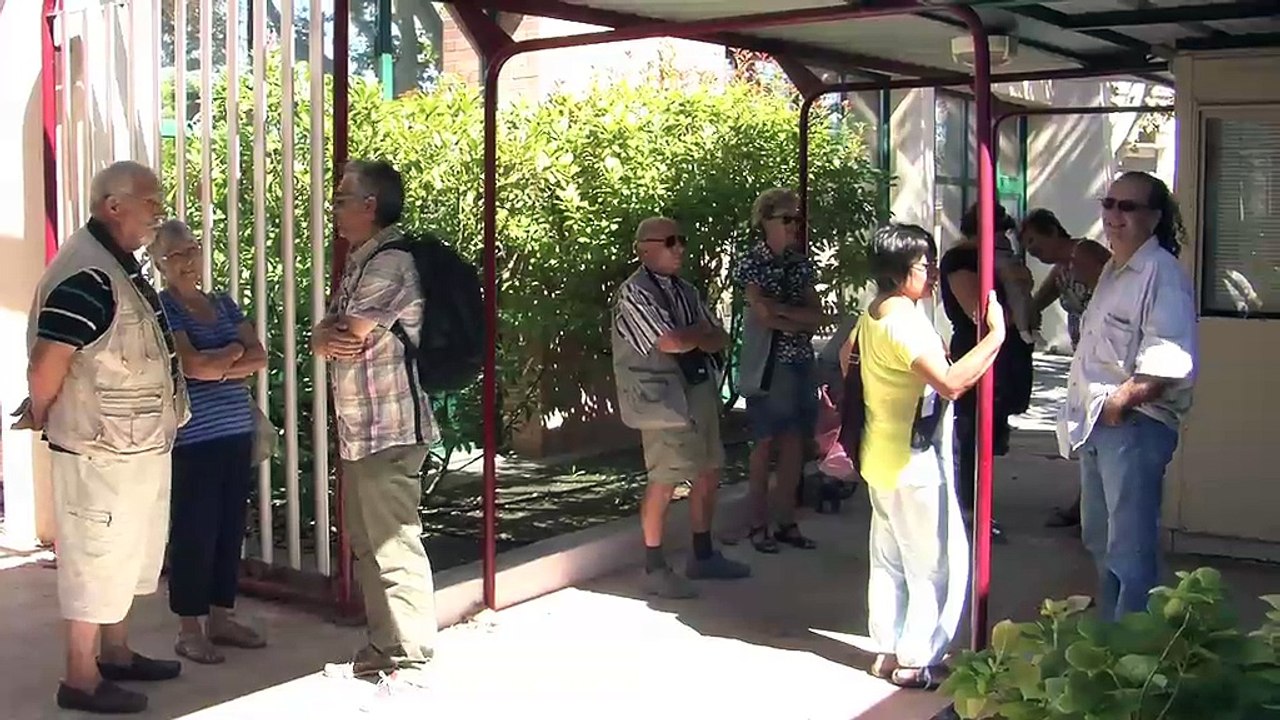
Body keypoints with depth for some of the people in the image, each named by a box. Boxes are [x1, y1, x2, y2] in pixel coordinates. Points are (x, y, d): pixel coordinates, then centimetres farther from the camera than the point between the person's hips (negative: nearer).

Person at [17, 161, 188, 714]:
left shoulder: (121, 266, 10)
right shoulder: (86, 274, -22)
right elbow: (46, 365, -26)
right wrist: (42, 416, -10)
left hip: (136, 444, 10)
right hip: (100, 450, -10)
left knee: (126, 555, 20)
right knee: (95, 561, 2)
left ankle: (115, 654, 35)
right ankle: (81, 680, 14)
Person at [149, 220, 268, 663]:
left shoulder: (224, 304, 15)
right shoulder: (161, 308, -4)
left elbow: (259, 358, 5)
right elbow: (191, 365, -17)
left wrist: (215, 366, -9)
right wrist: (235, 352, -3)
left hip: (237, 432, 7)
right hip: (193, 439, -6)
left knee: (230, 528, 10)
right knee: (194, 532, -2)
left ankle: (221, 618, 21)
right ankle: (189, 630, 8)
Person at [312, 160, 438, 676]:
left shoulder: (391, 264, -16)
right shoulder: (360, 263, 17)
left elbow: (346, 335, -19)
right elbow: (325, 336, 13)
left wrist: (331, 335, 4)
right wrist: (327, 338, -10)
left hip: (389, 429, -11)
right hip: (360, 429, 11)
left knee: (394, 546, -5)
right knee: (368, 543, 17)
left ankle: (410, 657, 3)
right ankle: (383, 643, 28)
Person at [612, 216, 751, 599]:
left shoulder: (685, 291, 15)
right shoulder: (634, 293, -12)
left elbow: (719, 338, 10)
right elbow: (671, 343, -22)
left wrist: (689, 336, -11)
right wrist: (699, 332, -1)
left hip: (700, 390, 9)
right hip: (662, 397, -9)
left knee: (708, 473, 14)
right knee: (665, 480, -7)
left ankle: (703, 556, 29)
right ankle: (655, 569, 6)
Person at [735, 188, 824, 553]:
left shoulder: (800, 263, 11)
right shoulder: (753, 263, -6)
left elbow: (817, 315, 3)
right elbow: (764, 316, -15)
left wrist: (781, 308, -11)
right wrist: (802, 322, -4)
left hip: (801, 362, 5)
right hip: (767, 364, -5)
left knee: (794, 444, 6)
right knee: (766, 444, -1)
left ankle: (786, 522, 15)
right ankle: (758, 525, 8)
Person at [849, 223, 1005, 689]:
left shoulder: (873, 314, 7)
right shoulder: (906, 320, -23)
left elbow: (847, 354, 27)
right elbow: (950, 381, -35)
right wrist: (996, 334, -30)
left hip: (881, 459, 10)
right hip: (915, 465, -10)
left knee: (890, 559, 16)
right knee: (939, 565, 0)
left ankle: (889, 650, 25)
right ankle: (916, 661, 6)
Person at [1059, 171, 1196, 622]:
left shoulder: (1163, 274, -15)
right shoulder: (1113, 271, 16)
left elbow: (1171, 363, -25)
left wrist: (1123, 399, -21)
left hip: (1136, 425, -10)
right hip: (1096, 424, 10)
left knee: (1130, 550, -8)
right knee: (1100, 540, 21)